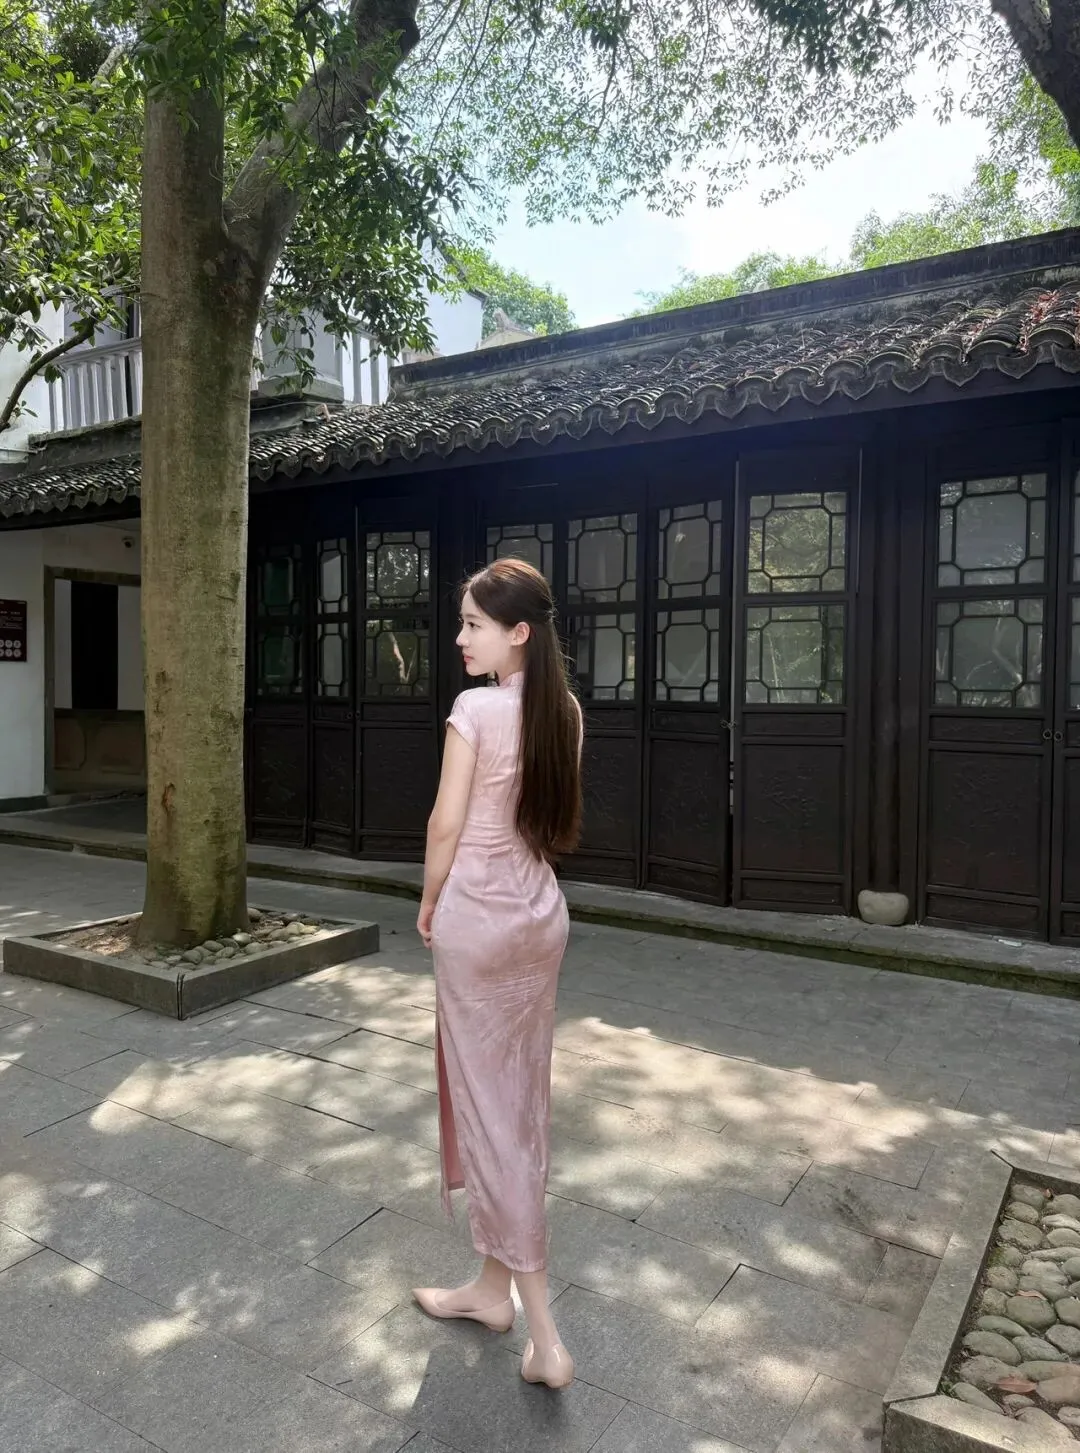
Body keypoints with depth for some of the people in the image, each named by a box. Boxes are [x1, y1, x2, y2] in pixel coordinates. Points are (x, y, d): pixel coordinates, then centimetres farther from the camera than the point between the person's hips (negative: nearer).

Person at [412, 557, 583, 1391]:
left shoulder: (476, 709, -17)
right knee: (521, 1100, 16)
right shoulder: (565, 711, 4)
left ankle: (544, 1330, 9)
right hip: (542, 913, 7)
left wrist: (430, 904, 1)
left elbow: (448, 824, -14)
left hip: (478, 915, -7)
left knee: (486, 1105, 4)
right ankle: (495, 1284, 33)